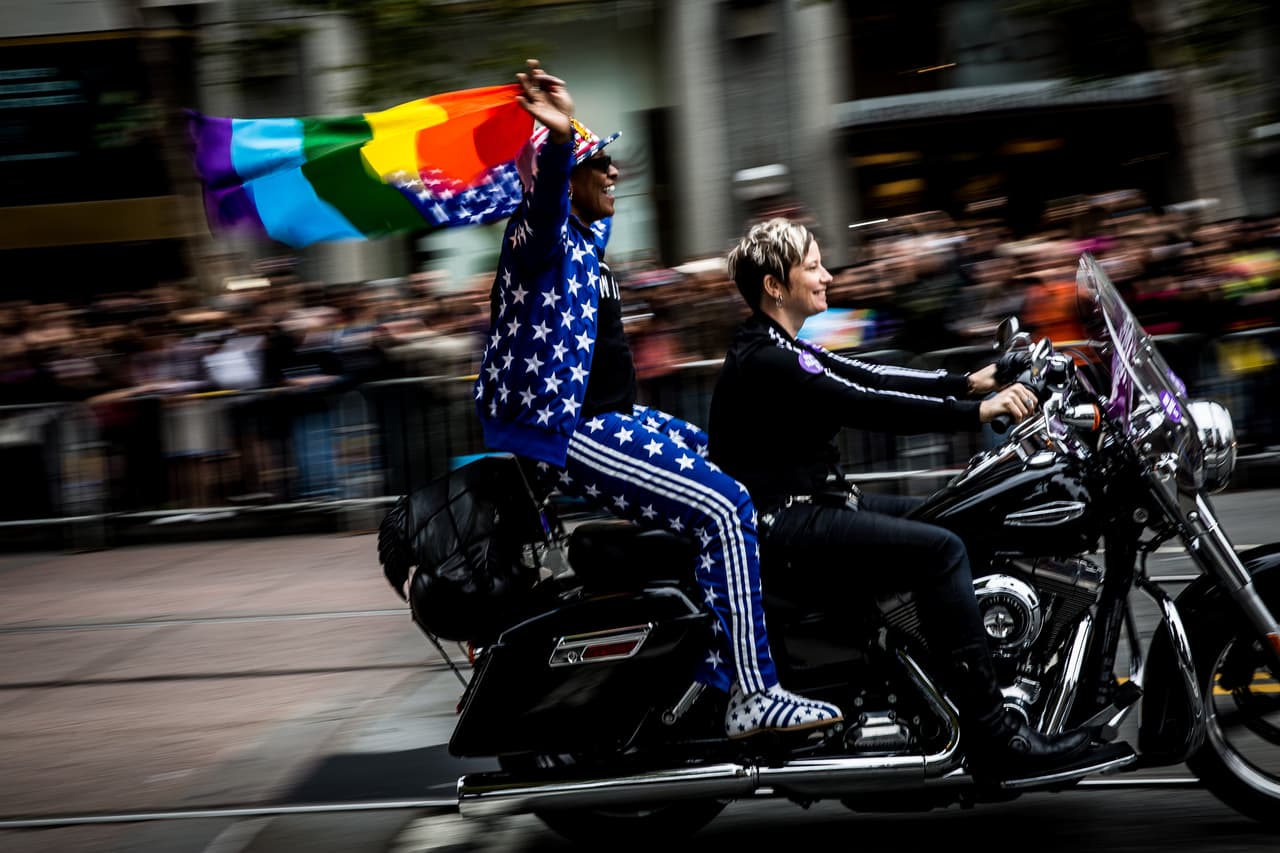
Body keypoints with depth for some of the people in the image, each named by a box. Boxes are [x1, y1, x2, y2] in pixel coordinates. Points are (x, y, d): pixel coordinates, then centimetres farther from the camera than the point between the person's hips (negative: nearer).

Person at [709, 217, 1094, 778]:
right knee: (939, 550, -21)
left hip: (812, 505, 12)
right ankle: (993, 737, -22)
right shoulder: (763, 361, -16)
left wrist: (969, 382, 7)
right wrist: (976, 412, -24)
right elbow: (867, 406, -23)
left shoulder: (780, 349, 16)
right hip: (783, 527, -12)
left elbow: (866, 376, 14)